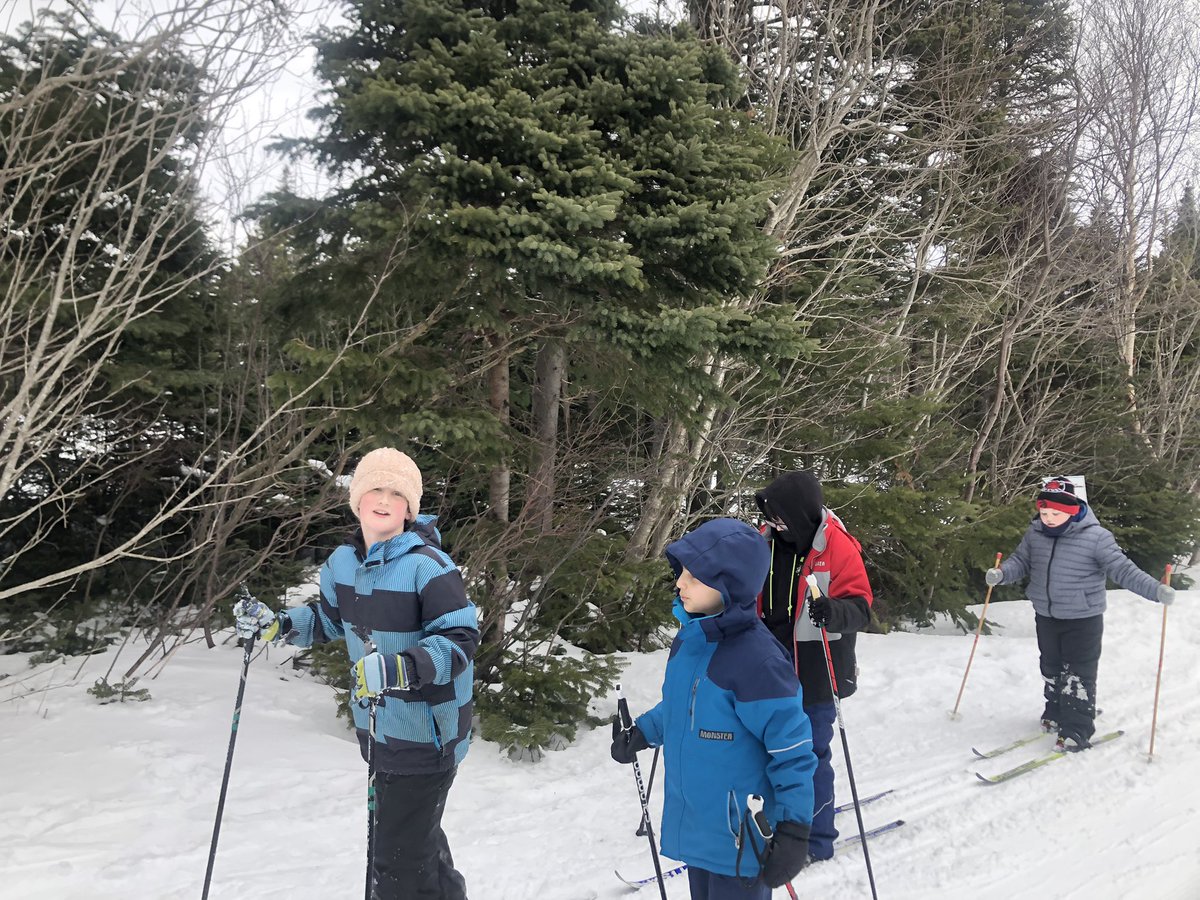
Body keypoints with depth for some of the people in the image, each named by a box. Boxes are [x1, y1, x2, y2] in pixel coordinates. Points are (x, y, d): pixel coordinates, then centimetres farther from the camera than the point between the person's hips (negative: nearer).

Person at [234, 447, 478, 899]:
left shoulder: (427, 565, -21)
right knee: (416, 837, 26)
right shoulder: (344, 561, 3)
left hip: (427, 732, -8)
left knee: (397, 862, -1)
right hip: (380, 728, 8)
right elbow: (329, 619, 20)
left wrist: (398, 668, -38)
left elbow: (461, 639, -25)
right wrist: (275, 623, 7)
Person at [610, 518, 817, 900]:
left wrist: (794, 829, -18)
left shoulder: (756, 658, -26)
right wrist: (643, 732, 8)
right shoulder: (688, 639, -1)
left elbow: (793, 750, -20)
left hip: (739, 836, -8)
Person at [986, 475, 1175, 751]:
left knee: (1079, 676, 1)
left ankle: (1077, 730, 10)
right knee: (1051, 669, 20)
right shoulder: (1035, 533, -4)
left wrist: (1157, 590, -28)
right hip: (1046, 616, 5)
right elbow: (1020, 561, 4)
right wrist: (1000, 574, -16)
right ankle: (1056, 714, 39)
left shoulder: (1096, 536, -19)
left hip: (1083, 619, -5)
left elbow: (1123, 569, -18)